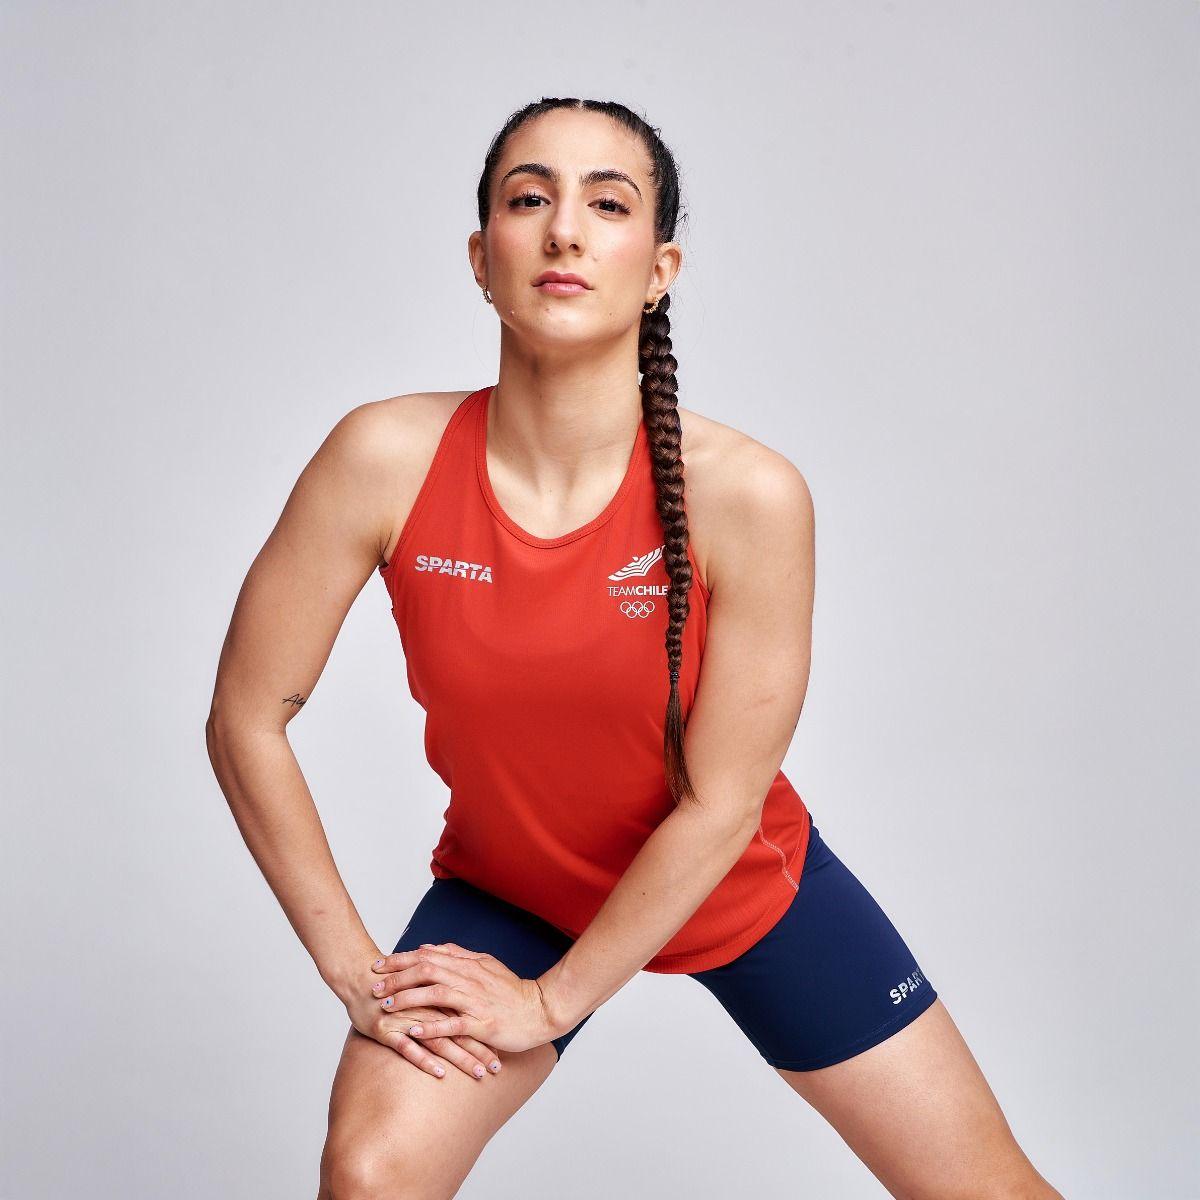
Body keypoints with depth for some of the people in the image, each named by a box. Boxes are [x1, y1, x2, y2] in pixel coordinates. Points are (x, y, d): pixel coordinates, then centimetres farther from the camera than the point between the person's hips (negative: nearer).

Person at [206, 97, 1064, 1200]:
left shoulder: (747, 494, -27)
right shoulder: (387, 459, -23)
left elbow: (721, 800, -19)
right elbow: (248, 716, -14)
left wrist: (550, 999, -15)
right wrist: (352, 966, -13)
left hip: (745, 889, 0)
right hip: (505, 887, 0)